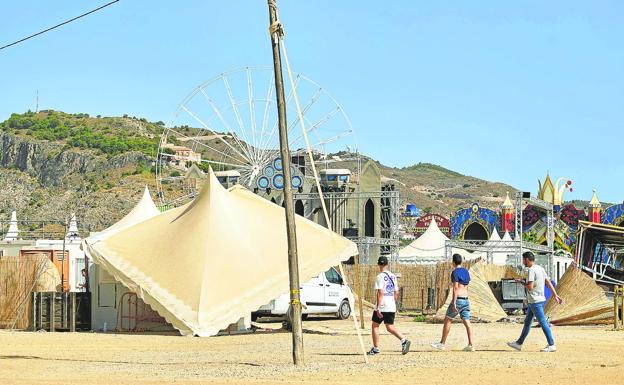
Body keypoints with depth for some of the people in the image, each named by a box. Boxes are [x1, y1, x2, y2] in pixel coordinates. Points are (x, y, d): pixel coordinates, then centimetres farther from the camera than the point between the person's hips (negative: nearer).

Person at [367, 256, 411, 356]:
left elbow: (380, 292, -18)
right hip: (391, 307, 6)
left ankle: (376, 348, 9)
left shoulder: (380, 277, -11)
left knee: (375, 325, 8)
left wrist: (378, 307, -19)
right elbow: (396, 293, 15)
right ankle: (404, 340, -11)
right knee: (390, 327, 9)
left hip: (382, 307, -6)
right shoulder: (393, 276, 11)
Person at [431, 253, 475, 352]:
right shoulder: (466, 272, 14)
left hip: (458, 299, -7)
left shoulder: (455, 272, -10)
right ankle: (470, 345, -6)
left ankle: (442, 343, 7)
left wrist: (454, 303, -19)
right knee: (467, 322, 2)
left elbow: (455, 288, -17)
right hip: (466, 299, 7)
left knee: (447, 320, 3)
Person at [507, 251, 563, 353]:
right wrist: (555, 295, 13)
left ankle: (552, 345, -4)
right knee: (527, 322, 16)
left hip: (536, 302, -10)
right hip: (533, 301, 10)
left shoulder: (531, 270, -17)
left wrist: (521, 282, -6)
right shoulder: (540, 268, 12)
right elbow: (549, 282, 12)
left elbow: (530, 287, -23)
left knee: (543, 323, -6)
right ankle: (519, 343, 24)